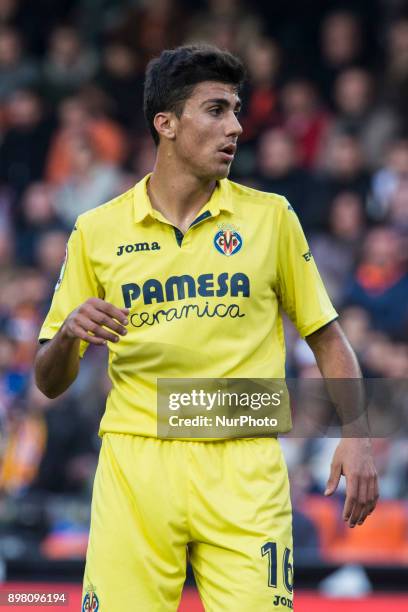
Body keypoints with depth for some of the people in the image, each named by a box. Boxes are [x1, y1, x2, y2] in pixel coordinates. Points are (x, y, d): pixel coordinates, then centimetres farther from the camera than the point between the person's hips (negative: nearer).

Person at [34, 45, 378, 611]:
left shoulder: (271, 217, 7)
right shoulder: (97, 232, 6)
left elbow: (326, 335, 13)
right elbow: (49, 383, 9)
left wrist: (356, 436, -1)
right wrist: (69, 333, -13)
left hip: (245, 468, 0)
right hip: (135, 465, 0)